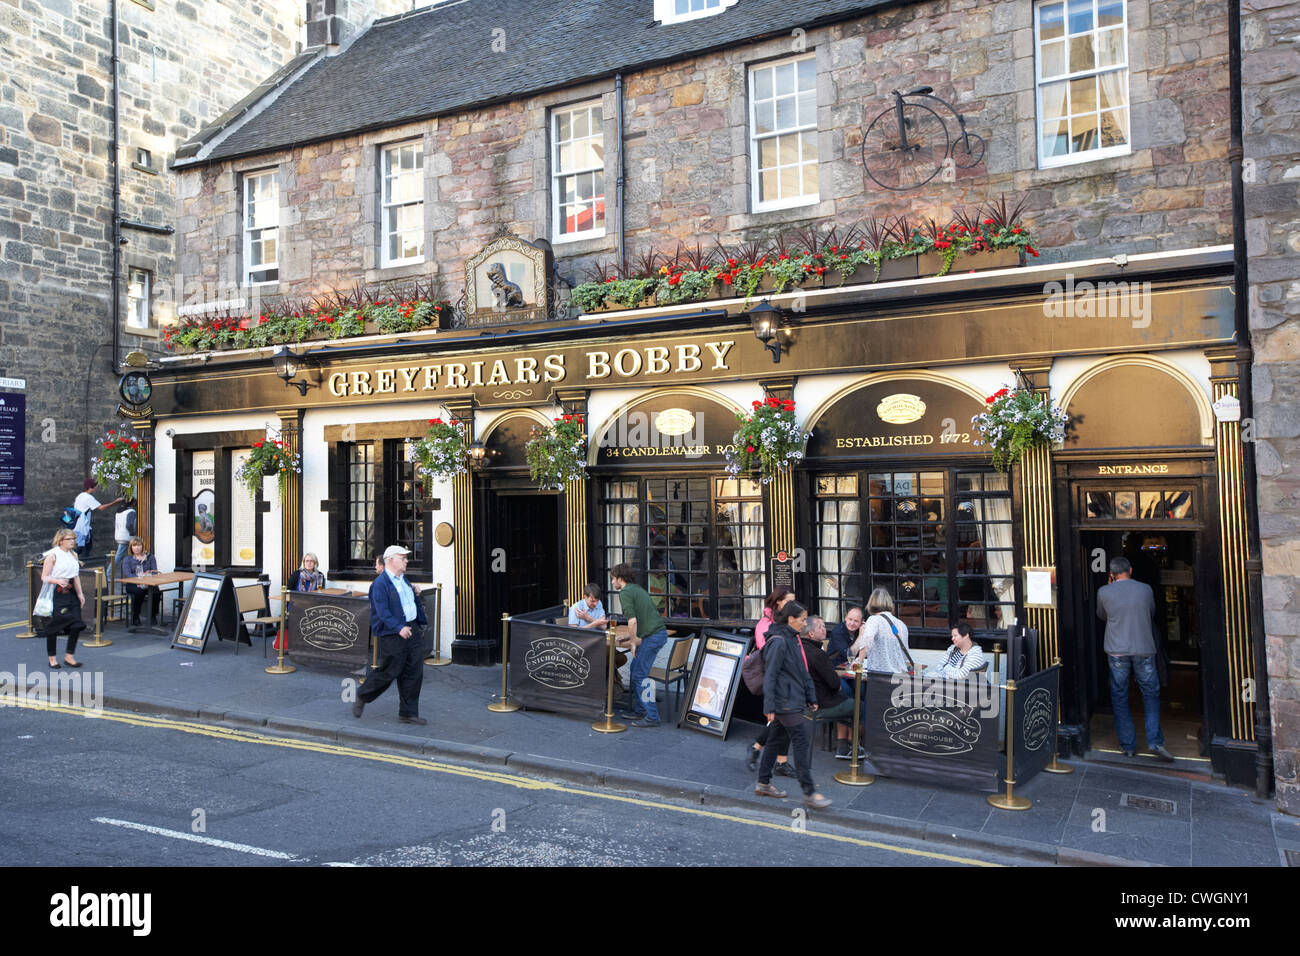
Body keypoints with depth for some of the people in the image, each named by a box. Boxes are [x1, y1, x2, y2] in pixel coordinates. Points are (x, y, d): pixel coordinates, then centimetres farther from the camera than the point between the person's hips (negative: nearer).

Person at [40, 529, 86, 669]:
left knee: (76, 624, -1)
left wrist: (80, 593, 11)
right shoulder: (53, 555, -8)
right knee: (53, 626, 3)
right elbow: (44, 577, -10)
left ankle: (69, 656, 10)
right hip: (56, 594, -6)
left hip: (71, 593, 6)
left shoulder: (73, 554, 11)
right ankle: (52, 658, 17)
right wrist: (57, 581, -28)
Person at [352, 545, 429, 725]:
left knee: (414, 673, 6)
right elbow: (383, 611, -20)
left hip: (412, 630, 8)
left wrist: (421, 621, 21)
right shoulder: (380, 583, -12)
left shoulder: (403, 579, 15)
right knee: (389, 671, -1)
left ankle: (408, 713, 14)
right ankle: (361, 698, 25)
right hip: (392, 634, -8)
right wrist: (399, 628, -26)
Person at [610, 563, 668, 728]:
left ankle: (652, 717, -3)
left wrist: (634, 640, -7)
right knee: (635, 671, 17)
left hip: (652, 637, -9)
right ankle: (638, 710, 23)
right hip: (660, 632, 9)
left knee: (640, 675, -4)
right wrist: (631, 637, 26)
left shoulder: (625, 593, -9)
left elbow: (632, 621, -20)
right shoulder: (637, 589, 21)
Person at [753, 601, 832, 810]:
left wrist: (811, 698, 19)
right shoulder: (778, 641, -17)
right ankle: (809, 793, -4)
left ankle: (763, 783, 26)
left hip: (794, 700, 10)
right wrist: (769, 707, -20)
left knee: (775, 739, 16)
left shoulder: (794, 639, 13)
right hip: (785, 702, -10)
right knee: (802, 740, -9)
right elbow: (770, 675, -19)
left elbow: (803, 672, 21)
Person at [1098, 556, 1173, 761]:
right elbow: (1152, 615, 16)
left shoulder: (1104, 592, -3)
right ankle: (1155, 741, 1)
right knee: (1151, 696, 12)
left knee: (1120, 699, 8)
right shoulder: (1145, 589, 1)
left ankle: (1128, 746, 10)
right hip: (1144, 650, 1)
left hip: (1117, 653, -1)